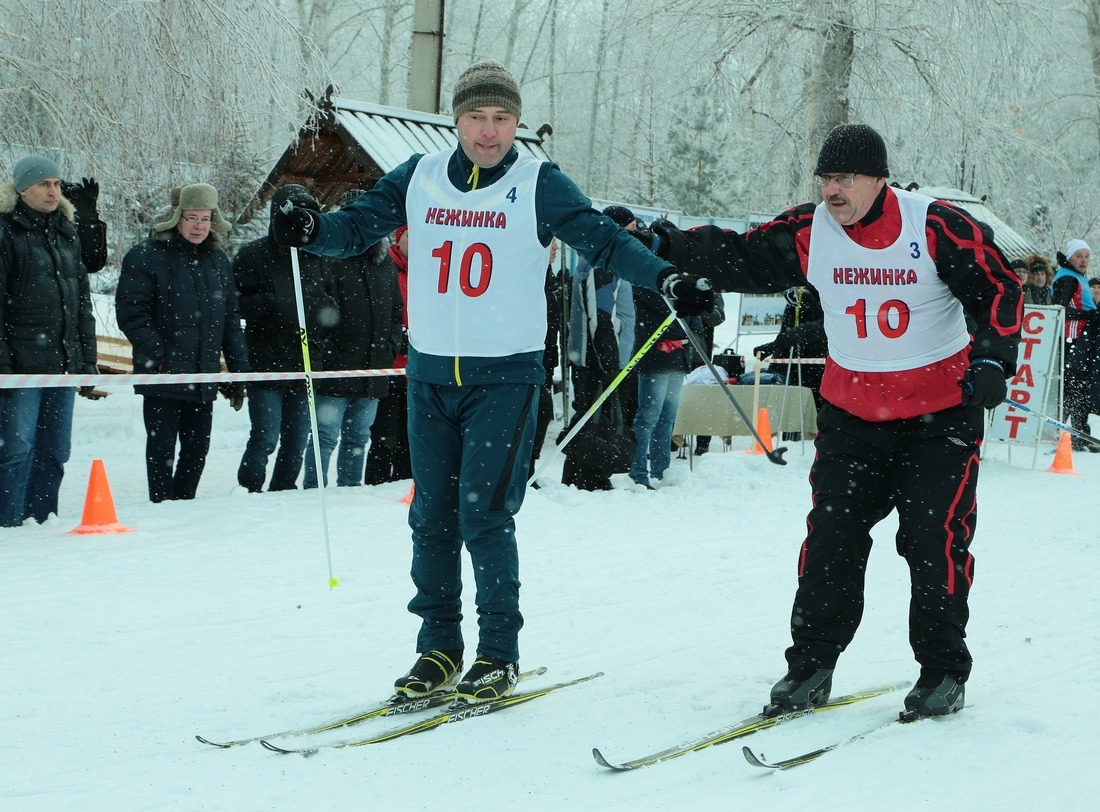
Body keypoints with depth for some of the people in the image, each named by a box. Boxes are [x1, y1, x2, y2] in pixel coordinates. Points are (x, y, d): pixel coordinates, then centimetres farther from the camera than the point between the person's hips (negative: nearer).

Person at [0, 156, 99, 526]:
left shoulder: (67, 234, 17)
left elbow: (82, 300, 21)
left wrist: (87, 358, 15)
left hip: (64, 362, 7)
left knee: (55, 451, 8)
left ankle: (41, 522, 15)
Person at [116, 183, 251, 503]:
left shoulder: (218, 260, 13)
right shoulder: (146, 256, -5)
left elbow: (231, 318, 16)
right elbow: (130, 312, -10)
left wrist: (238, 371, 12)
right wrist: (156, 354, -19)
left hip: (204, 376, 5)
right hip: (163, 376, -5)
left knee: (197, 447, 11)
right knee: (162, 448, -1)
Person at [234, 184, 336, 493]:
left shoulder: (315, 256, 15)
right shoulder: (254, 255, -2)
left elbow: (327, 299, 24)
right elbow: (238, 303, -8)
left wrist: (328, 311, 1)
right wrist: (274, 303, -21)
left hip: (305, 365, 6)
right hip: (266, 364, -6)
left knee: (297, 443, 11)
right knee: (265, 438, -10)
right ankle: (248, 492, 1)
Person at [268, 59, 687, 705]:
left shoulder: (539, 185, -4)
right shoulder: (420, 179, 6)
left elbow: (602, 239, -10)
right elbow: (359, 226, 5)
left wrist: (665, 278, -25)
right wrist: (312, 230, -16)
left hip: (505, 376, -4)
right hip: (430, 373, 4)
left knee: (484, 512, -10)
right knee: (432, 513, 7)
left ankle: (500, 653, 2)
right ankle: (439, 647, 17)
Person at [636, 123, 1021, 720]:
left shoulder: (937, 227, -15)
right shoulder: (810, 232, -6)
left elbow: (998, 289, -8)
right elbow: (743, 258, 0)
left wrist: (993, 360, -21)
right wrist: (663, 243, -10)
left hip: (940, 413, -3)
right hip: (852, 413, 3)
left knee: (935, 541, -3)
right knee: (831, 537, -1)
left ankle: (944, 671, 12)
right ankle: (810, 665, 10)